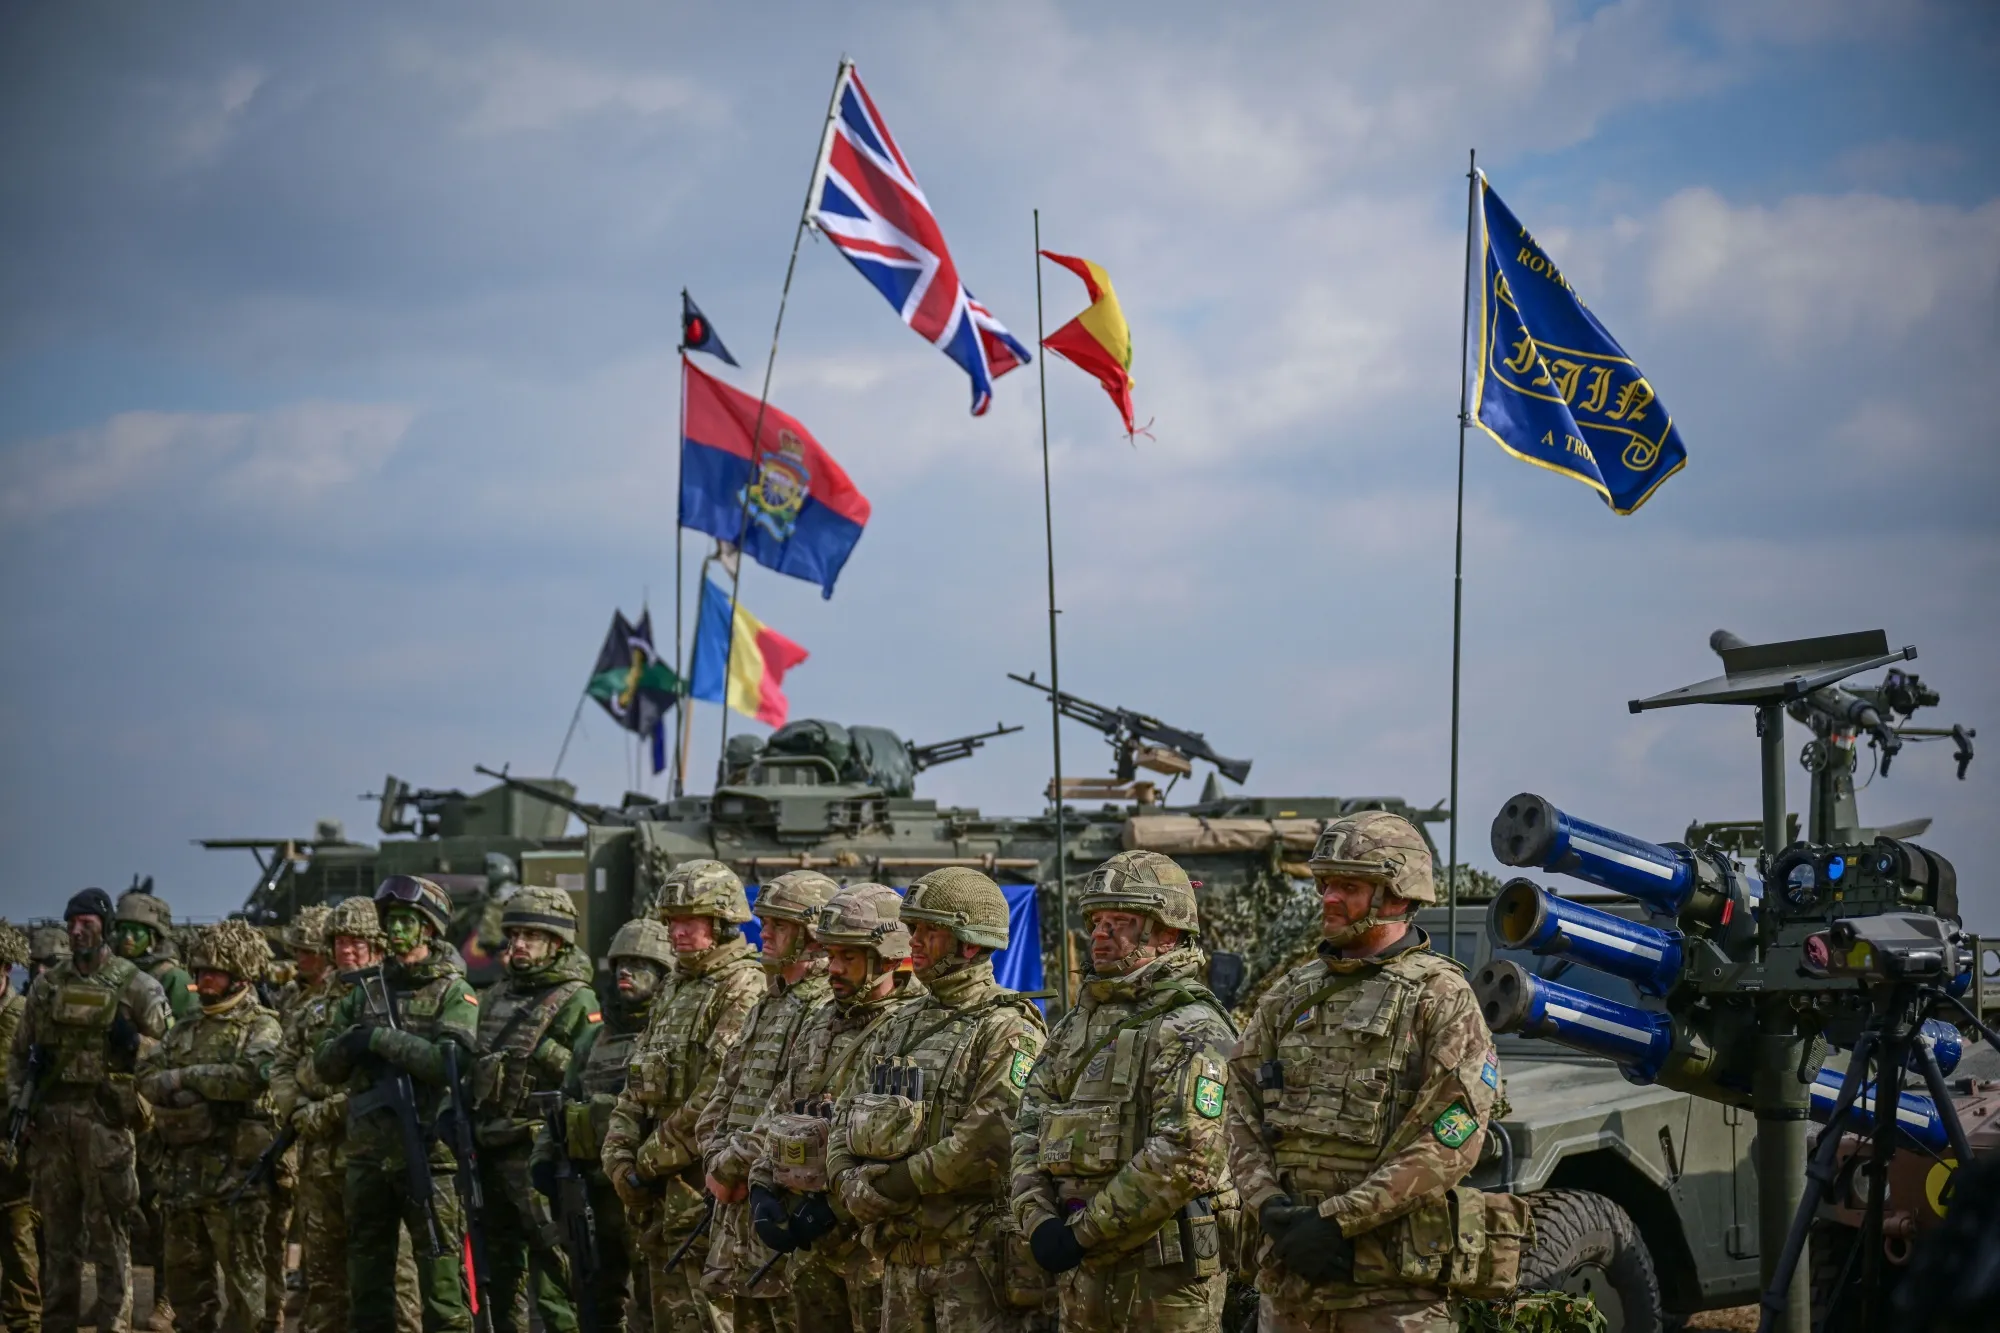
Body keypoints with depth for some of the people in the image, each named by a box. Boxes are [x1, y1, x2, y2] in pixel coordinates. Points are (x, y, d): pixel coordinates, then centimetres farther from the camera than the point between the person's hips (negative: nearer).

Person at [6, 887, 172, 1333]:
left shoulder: (135, 986, 0)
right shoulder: (46, 985, 12)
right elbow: (19, 1051, 16)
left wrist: (134, 1044, -18)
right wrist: (17, 1098, 3)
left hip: (105, 1117, -4)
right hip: (50, 1117, 4)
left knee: (110, 1232, -3)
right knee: (58, 1232, 11)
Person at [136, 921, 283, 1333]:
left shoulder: (261, 1028, -3)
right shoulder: (186, 1030, 17)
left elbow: (250, 1076, -21)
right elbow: (148, 1077, 6)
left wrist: (187, 1076, -10)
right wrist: (214, 1085, -12)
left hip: (235, 1168, -7)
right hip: (184, 1167, 7)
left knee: (240, 1270, -3)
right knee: (184, 1269, 12)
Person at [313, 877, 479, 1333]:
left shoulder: (454, 994, -1)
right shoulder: (365, 991, 15)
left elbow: (451, 1060, -17)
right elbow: (325, 1064, 13)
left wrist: (381, 1040, -16)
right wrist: (349, 1042, -9)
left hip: (429, 1154, -6)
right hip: (368, 1154, 6)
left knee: (441, 1270, -7)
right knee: (367, 1266, 12)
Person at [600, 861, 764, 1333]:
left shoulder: (744, 990, -13)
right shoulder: (677, 990, 18)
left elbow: (717, 1097, -20)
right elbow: (638, 1087, 18)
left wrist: (651, 1159, -13)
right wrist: (620, 1156, 3)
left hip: (702, 1189, -9)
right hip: (660, 1189, 9)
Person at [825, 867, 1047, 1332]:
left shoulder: (1008, 1032, -10)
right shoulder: (898, 1029, 16)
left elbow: (990, 1141, -21)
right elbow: (846, 1124, 15)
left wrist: (902, 1181, -16)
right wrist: (854, 1186, -5)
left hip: (974, 1254, -8)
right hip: (903, 1254, 8)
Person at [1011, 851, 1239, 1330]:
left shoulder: (1191, 1029, -10)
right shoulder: (1078, 1023, 16)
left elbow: (1184, 1155, -21)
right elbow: (1030, 1125, 12)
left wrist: (1085, 1232, -18)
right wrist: (1038, 1220, -5)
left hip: (1167, 1271, -8)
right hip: (1083, 1265, 8)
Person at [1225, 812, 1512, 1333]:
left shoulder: (1440, 997, -5)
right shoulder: (1289, 996, 14)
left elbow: (1450, 1140, -14)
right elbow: (1239, 1108, 12)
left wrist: (1337, 1220, -17)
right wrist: (1268, 1204, -6)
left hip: (1394, 1280, -6)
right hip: (1287, 1273, 6)